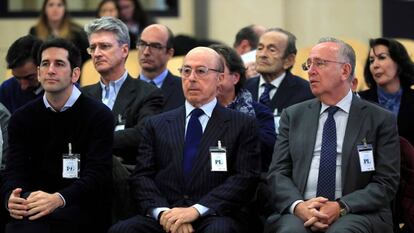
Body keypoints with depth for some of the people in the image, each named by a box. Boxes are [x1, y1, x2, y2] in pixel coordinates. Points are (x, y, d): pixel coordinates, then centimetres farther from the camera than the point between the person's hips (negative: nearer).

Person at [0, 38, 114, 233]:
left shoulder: (98, 116, -1)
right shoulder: (22, 118, 11)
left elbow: (97, 173, -11)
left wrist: (58, 199, -30)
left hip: (84, 208, -3)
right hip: (37, 202, 3)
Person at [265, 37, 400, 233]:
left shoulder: (381, 120, 7)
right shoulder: (293, 116, 16)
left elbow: (386, 182, 1)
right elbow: (278, 173, 10)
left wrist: (340, 207, -14)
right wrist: (298, 205, -12)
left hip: (355, 213, -1)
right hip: (299, 212, 1)